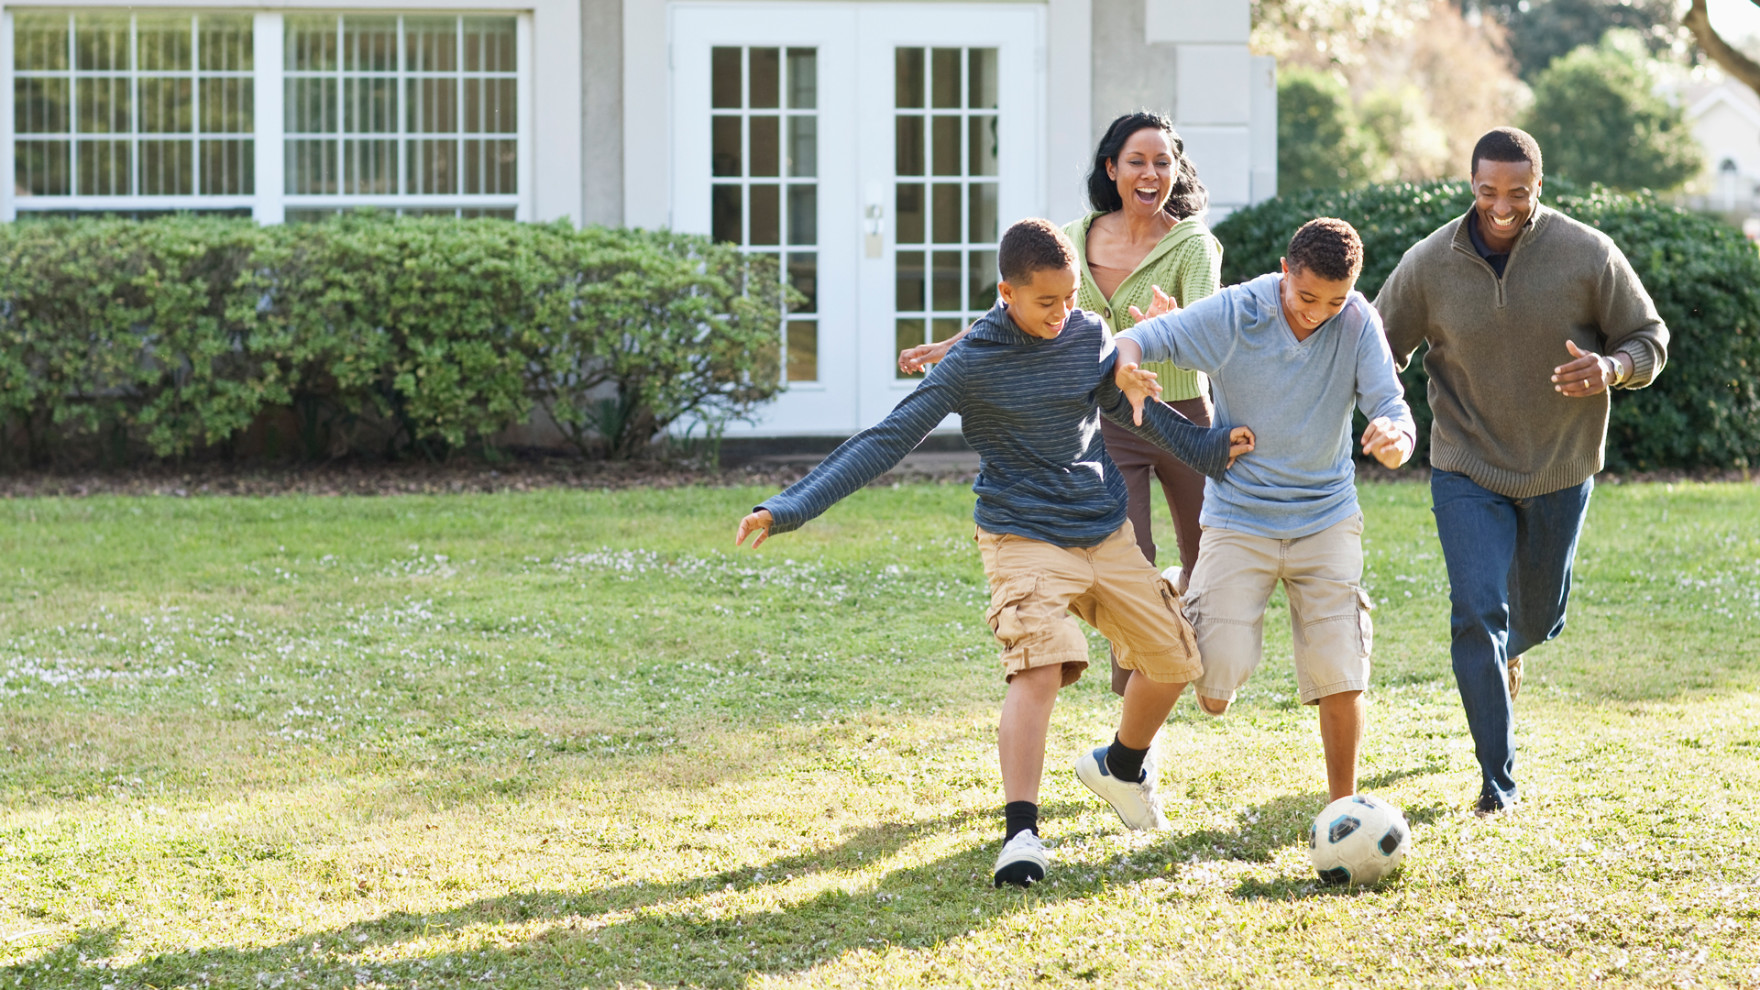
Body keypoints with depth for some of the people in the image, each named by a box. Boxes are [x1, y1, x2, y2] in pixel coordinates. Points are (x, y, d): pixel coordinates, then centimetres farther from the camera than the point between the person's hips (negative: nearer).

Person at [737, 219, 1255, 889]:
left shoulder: (1090, 336, 0)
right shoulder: (973, 363, -14)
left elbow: (1131, 406, 21)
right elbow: (887, 440, -16)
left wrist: (1209, 448, 18)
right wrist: (792, 506, -23)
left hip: (1105, 528, 6)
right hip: (1024, 538, -6)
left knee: (1173, 660, 10)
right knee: (1040, 666, -26)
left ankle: (1120, 768, 39)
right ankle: (1020, 833, -29)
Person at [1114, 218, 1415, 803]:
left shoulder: (1358, 323, -10)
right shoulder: (1235, 314, -13)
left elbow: (1390, 404, -15)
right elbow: (1145, 339, -12)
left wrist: (1395, 438, -40)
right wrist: (1127, 364, -37)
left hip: (1327, 519, 1)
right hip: (1239, 520, -1)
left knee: (1340, 682, -6)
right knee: (1215, 695, -5)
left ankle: (1343, 807, 15)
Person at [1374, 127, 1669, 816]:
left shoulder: (1588, 255, -14)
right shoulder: (1428, 264, -11)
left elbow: (1649, 339, -4)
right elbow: (1381, 350, 4)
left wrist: (1611, 368, -27)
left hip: (1560, 470, 1)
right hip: (1467, 470, -1)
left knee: (1538, 614, 18)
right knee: (1477, 614, -14)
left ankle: (1508, 651, 58)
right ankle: (1497, 782, -6)